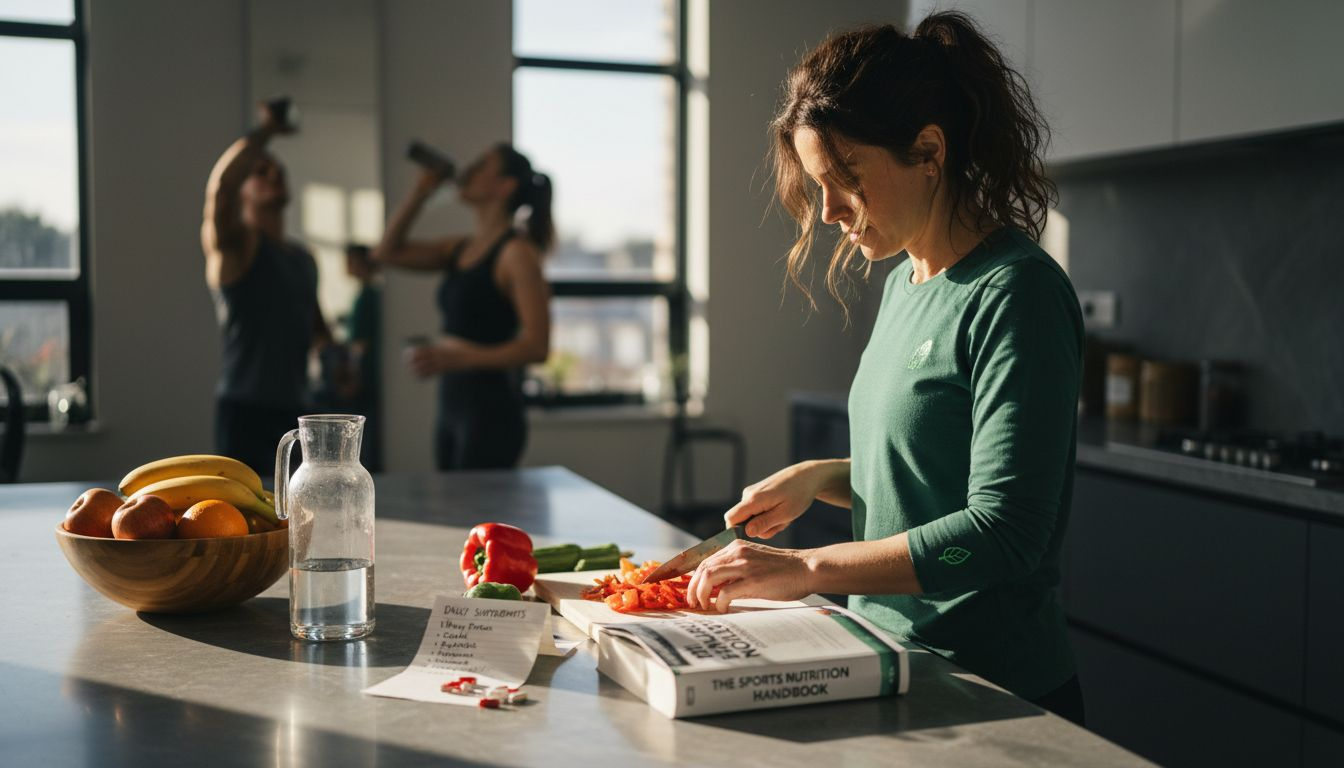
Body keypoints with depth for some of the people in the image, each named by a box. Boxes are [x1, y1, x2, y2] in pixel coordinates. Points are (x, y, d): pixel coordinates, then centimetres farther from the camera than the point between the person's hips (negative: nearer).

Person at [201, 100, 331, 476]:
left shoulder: (303, 258, 18)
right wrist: (267, 129, -15)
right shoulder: (234, 244, -3)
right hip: (245, 412, -7)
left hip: (294, 409, 7)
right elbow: (221, 184, -23)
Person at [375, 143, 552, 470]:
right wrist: (421, 190, 10)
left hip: (490, 411, -8)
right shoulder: (460, 248, 14)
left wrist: (459, 359, -26)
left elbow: (537, 345, -16)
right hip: (452, 407, 8)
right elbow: (388, 252, 17)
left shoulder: (516, 251, -10)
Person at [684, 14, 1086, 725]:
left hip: (995, 691, -7)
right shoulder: (903, 283, 8)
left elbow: (1003, 531, -24)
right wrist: (819, 478, 1)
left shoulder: (1014, 293, -18)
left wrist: (807, 567, -25)